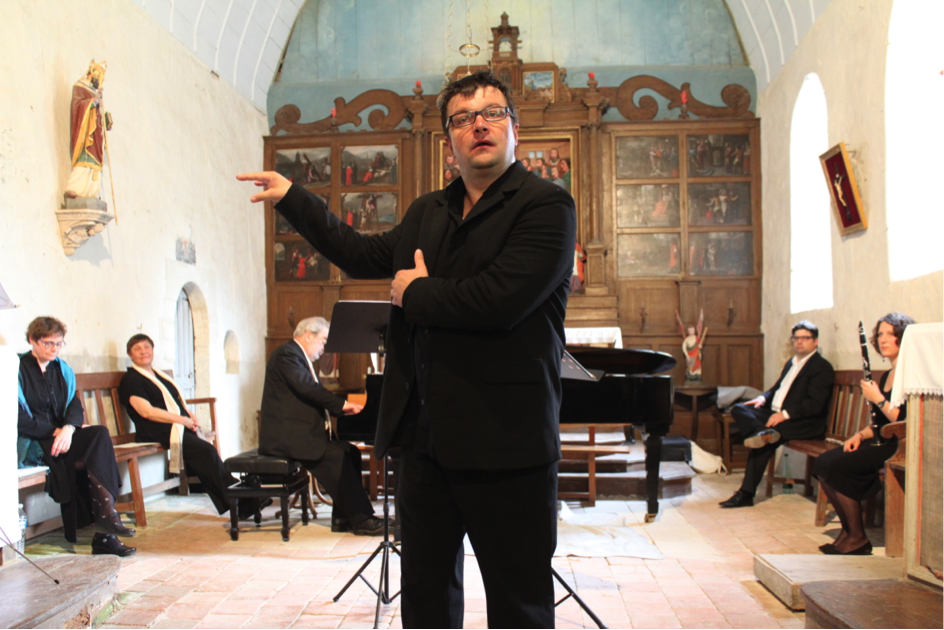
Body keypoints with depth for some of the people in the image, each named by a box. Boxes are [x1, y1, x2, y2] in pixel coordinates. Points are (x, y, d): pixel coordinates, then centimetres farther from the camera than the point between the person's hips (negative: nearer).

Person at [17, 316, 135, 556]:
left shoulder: (63, 370, 16)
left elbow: (75, 406, 5)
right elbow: (18, 419, -11)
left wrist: (68, 428, -16)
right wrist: (55, 432, -15)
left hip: (60, 436, 6)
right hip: (31, 443, -6)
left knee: (100, 433, -25)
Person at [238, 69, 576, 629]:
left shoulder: (547, 205, -8)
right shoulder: (427, 213, 15)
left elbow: (499, 300, -23)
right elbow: (364, 255, 28)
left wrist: (414, 292, -6)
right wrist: (291, 197, 30)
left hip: (504, 441, -6)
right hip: (425, 435, 7)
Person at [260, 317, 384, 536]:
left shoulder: (299, 357, 23)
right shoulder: (286, 354, -10)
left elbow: (314, 396, 19)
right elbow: (307, 388, -23)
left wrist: (343, 408, 4)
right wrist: (341, 404, -18)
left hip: (300, 431, 10)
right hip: (285, 436, -10)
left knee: (350, 451, -3)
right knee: (339, 456, -22)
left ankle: (343, 518, -1)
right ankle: (361, 519, -13)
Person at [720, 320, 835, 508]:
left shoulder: (822, 367, -7)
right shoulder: (791, 363, 22)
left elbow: (815, 404, -17)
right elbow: (777, 388, 25)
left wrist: (785, 414, -27)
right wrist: (763, 398, 1)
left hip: (806, 423, -9)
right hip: (777, 414, 9)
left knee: (763, 441, -30)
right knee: (739, 409, -13)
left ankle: (746, 494, -23)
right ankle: (763, 432, -42)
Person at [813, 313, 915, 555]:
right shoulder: (887, 376, 15)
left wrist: (877, 399, -19)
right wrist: (860, 435, 4)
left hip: (900, 447, -9)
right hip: (882, 443, 9)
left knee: (836, 466, -22)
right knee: (822, 462, -7)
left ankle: (857, 538, -6)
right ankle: (848, 530, 0)